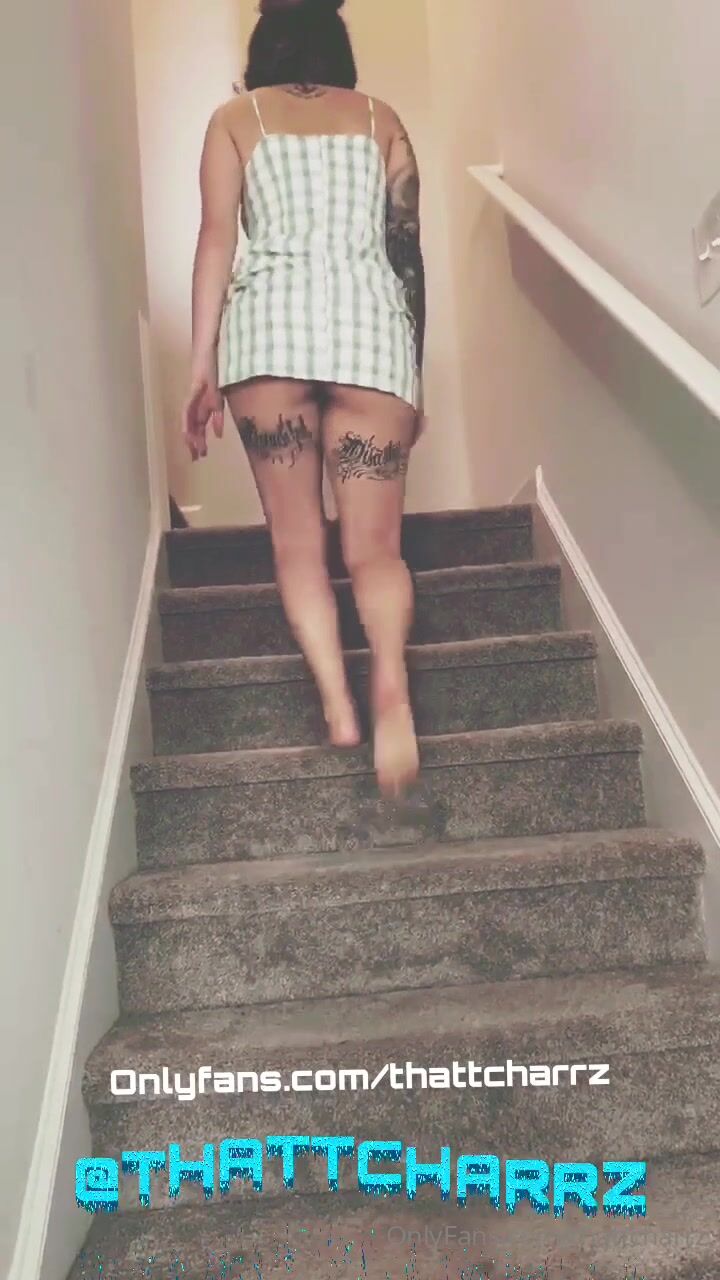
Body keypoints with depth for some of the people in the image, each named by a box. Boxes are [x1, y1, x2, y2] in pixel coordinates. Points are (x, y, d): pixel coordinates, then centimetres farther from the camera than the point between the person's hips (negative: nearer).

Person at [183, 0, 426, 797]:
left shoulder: (235, 118, 17)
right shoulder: (381, 120, 20)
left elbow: (217, 242, 6)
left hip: (270, 322, 0)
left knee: (297, 542, 6)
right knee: (373, 544, 0)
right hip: (370, 325, 1)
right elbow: (407, 254, 14)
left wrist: (202, 366, 4)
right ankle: (390, 684, -26)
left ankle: (337, 705, -6)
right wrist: (414, 376, 18)